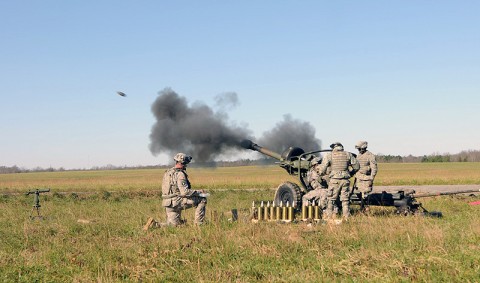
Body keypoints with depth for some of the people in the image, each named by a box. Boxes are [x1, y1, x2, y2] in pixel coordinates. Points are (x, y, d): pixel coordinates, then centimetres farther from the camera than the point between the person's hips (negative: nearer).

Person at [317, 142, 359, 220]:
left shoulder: (329, 155, -1)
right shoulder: (348, 154, 7)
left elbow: (322, 170, -5)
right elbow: (356, 166, 10)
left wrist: (321, 172, 17)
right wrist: (350, 173, 24)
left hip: (334, 180, -2)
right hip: (345, 180, 2)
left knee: (331, 199, 7)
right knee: (345, 199, 10)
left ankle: (329, 216, 7)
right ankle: (346, 216, 10)